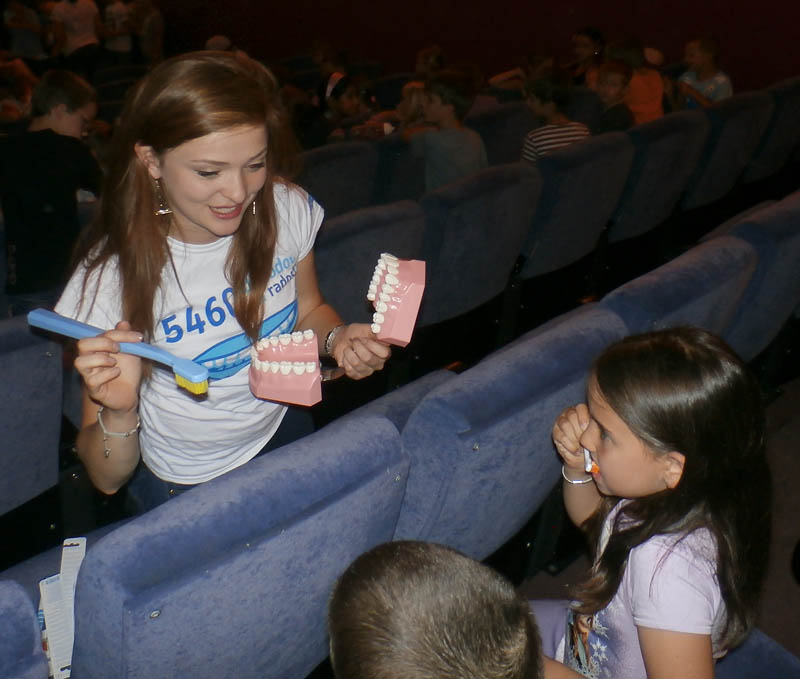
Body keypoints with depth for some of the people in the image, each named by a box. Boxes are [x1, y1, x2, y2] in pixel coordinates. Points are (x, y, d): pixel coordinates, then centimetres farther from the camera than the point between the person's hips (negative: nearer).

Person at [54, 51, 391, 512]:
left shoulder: (288, 210, -15)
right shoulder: (111, 278, -24)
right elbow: (107, 480, -16)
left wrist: (338, 337, -14)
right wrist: (119, 412, -38)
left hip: (286, 437, 3)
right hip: (186, 491, -3)